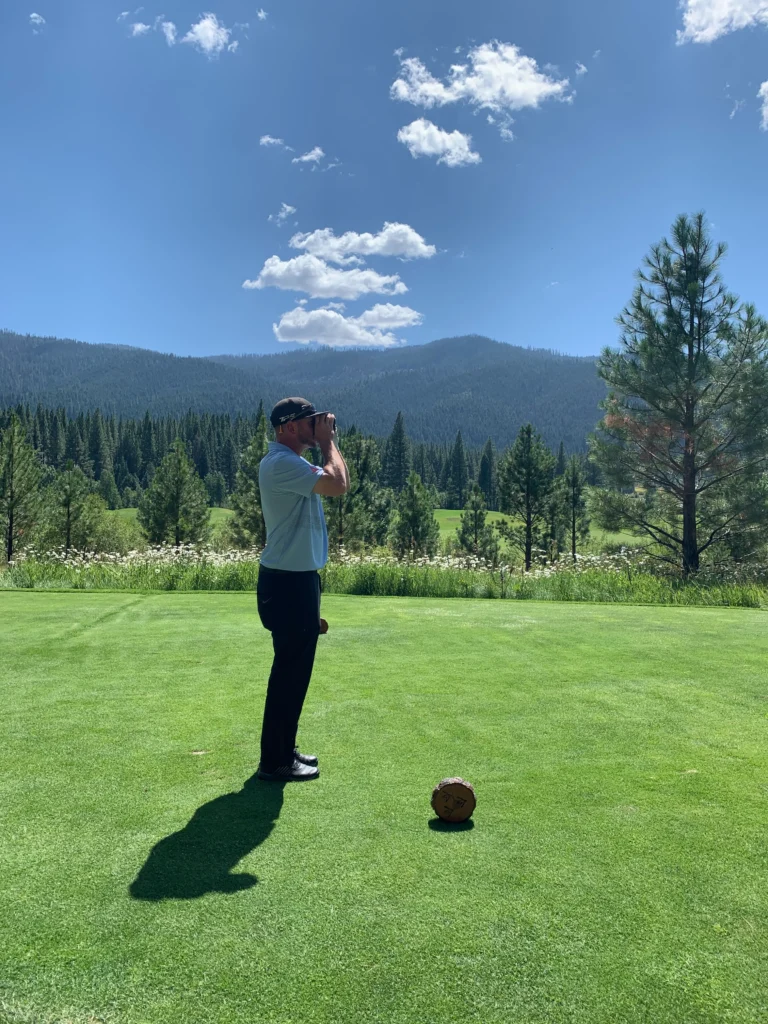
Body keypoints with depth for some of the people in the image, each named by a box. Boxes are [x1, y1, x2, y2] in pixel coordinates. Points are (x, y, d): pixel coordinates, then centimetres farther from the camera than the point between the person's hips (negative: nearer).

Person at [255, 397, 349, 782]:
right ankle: (275, 761, 9)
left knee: (294, 670, 18)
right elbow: (338, 485, -25)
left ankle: (284, 750, 30)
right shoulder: (281, 462, -18)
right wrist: (328, 442, -15)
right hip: (288, 582, -11)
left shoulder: (289, 461, 16)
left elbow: (332, 483, 22)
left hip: (297, 579, 11)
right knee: (290, 671, -2)